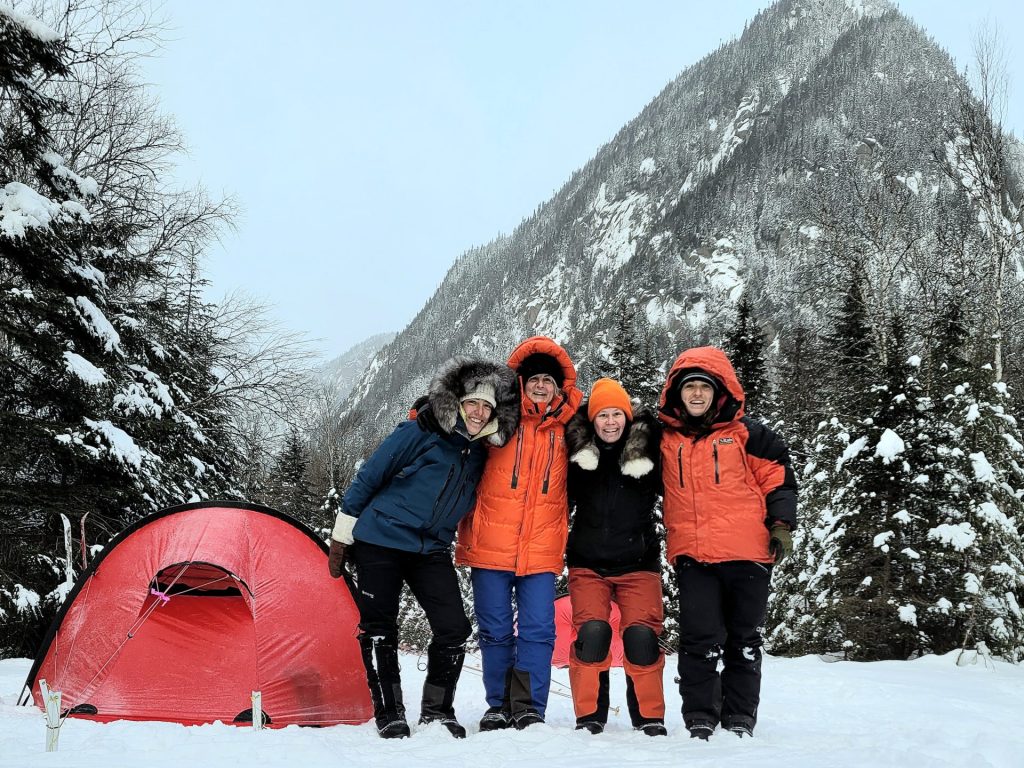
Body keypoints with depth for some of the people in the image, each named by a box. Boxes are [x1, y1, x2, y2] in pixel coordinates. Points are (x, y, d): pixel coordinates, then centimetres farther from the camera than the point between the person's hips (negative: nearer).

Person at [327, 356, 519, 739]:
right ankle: (389, 713, 10)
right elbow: (367, 478, -7)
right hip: (380, 541, -4)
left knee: (454, 628, -7)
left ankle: (436, 710, 9)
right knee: (379, 628, -2)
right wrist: (341, 539, -4)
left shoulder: (480, 455, 5)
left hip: (432, 551, 5)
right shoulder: (420, 434, -11)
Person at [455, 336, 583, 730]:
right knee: (495, 631, 6)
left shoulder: (568, 428, 9)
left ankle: (529, 709, 3)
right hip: (491, 547, -1)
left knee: (538, 631, -4)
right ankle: (499, 706, 18)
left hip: (541, 551, 1)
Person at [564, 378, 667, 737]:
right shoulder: (577, 452, 1)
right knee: (591, 633, -12)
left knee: (642, 636, -8)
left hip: (638, 563, 0)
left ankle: (650, 718, 7)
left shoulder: (647, 451, 0)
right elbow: (563, 501, 13)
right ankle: (589, 715, 2)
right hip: (588, 564, 0)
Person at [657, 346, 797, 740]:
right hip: (692, 556, 1)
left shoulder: (745, 433, 1)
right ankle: (700, 720, 6)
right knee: (699, 641, -4)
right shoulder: (666, 438, 7)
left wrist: (781, 524, -1)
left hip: (746, 554, -1)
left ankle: (740, 719, 19)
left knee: (744, 641, 9)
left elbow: (778, 476, 5)